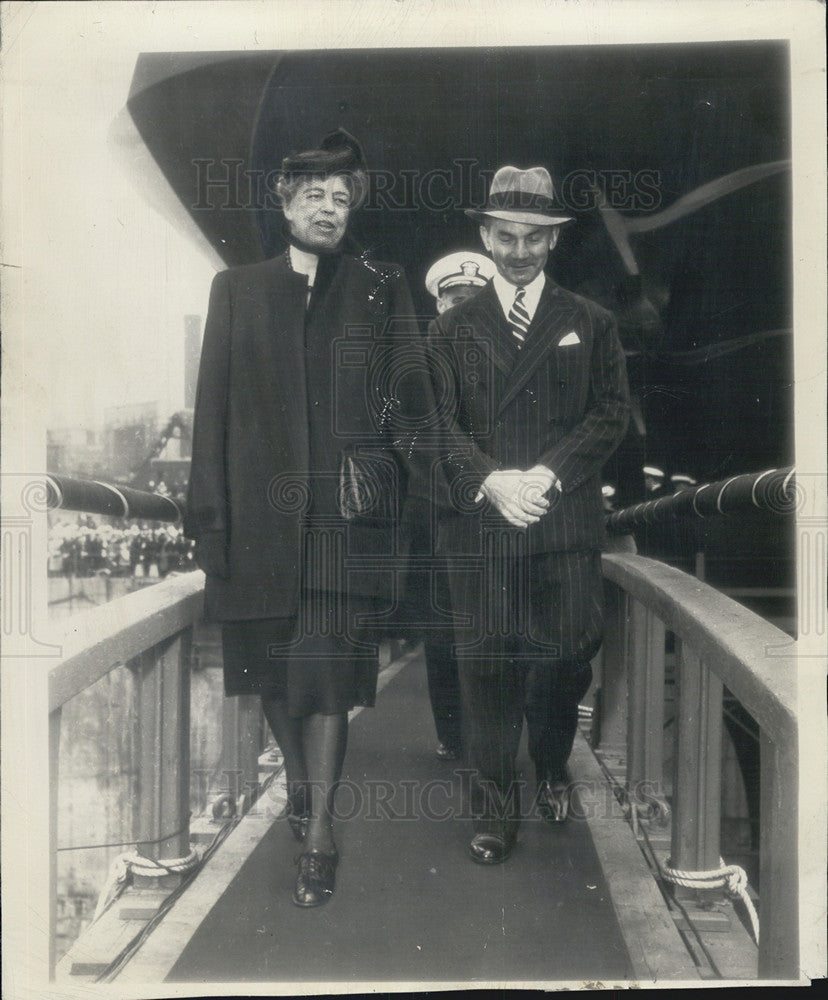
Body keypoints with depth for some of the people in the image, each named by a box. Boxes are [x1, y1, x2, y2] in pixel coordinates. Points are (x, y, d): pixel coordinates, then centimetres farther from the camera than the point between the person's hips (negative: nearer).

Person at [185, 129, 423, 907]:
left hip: (343, 514, -2)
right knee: (272, 671, 13)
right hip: (260, 513, 2)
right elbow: (212, 404, 5)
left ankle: (318, 834, 9)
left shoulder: (382, 291, 9)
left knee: (327, 675, -4)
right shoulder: (236, 289, 11)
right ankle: (297, 776, 39)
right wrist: (208, 510, -2)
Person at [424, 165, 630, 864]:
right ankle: (495, 812, 13)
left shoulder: (592, 324, 14)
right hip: (477, 522, 0)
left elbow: (612, 413, 5)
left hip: (567, 523, 1)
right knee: (486, 667, 0)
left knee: (567, 660, 4)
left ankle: (552, 770, 34)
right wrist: (491, 481, -13)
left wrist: (549, 474, -10)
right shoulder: (452, 329, 13)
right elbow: (439, 424, 4)